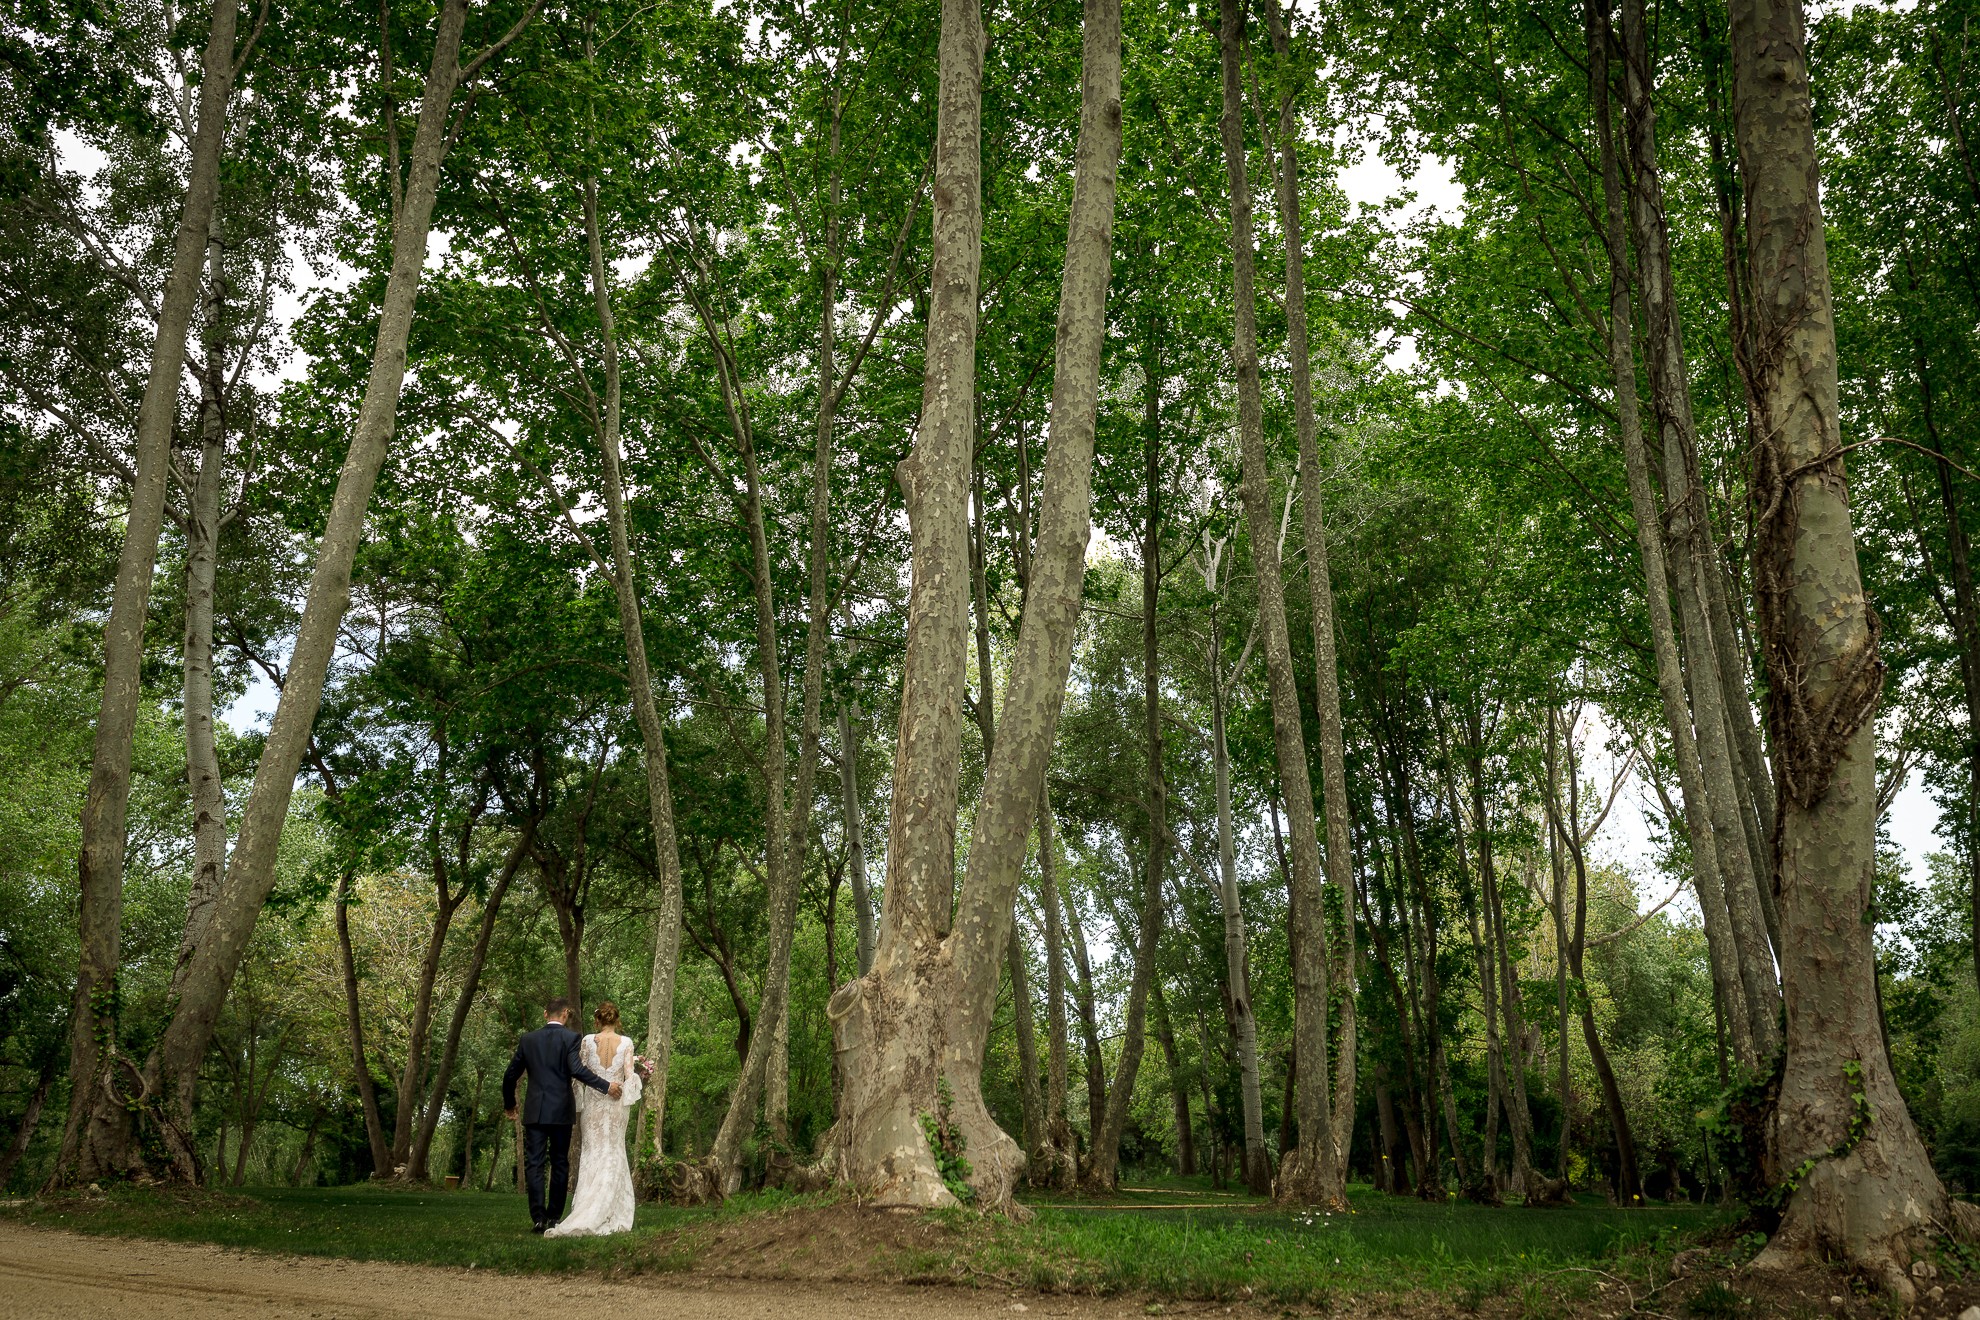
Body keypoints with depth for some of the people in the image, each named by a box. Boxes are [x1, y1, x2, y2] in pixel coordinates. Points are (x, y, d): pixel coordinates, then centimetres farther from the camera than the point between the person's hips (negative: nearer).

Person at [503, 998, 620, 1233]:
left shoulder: (528, 1040, 7)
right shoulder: (570, 1037, -4)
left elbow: (510, 1076, 12)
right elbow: (577, 1070, -18)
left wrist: (509, 1104, 26)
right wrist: (606, 1086, -13)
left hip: (535, 1112, 1)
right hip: (561, 1112, -1)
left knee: (534, 1164, 1)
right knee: (560, 1165, 9)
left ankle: (538, 1218, -8)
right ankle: (553, 1217, 11)